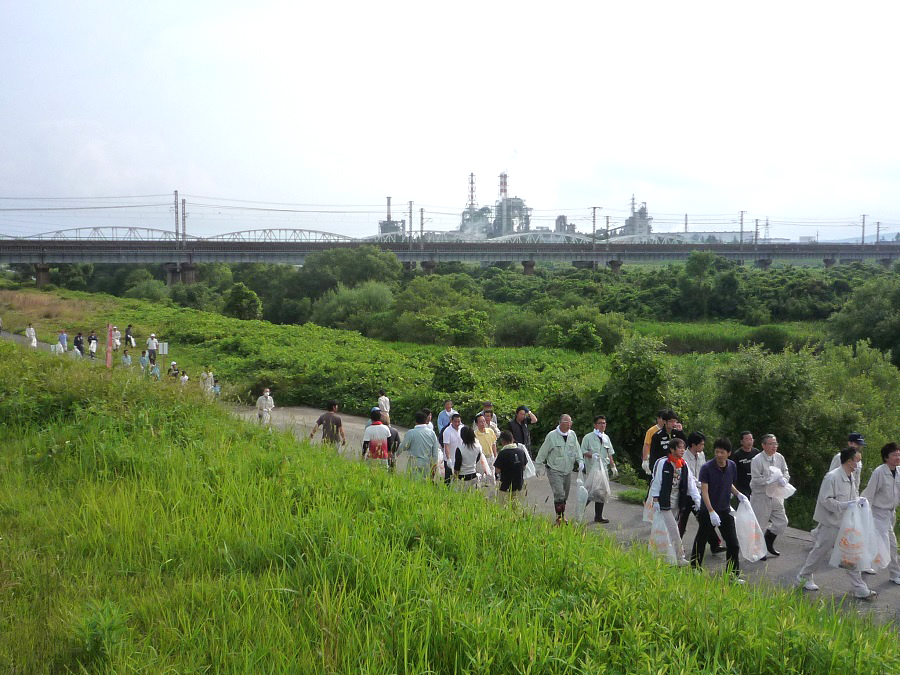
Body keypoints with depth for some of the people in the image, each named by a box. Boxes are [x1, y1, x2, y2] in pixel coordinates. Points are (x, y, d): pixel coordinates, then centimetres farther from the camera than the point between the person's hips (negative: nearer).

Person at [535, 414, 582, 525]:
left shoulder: (573, 435, 6)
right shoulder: (552, 436, -8)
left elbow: (577, 450, 15)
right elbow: (543, 451, -1)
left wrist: (580, 461, 2)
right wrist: (538, 464, 2)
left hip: (568, 471, 5)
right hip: (554, 471, -5)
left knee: (565, 496, 11)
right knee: (559, 494, -16)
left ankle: (562, 516, 25)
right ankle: (559, 517, -10)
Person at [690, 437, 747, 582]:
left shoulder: (732, 466, 1)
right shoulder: (707, 468, -15)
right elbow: (704, 491, -19)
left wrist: (738, 494, -2)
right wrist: (712, 512, -26)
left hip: (725, 510, 5)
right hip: (708, 511, -5)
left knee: (733, 544, 4)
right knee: (700, 542, 6)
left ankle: (733, 574, 16)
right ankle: (694, 570, 21)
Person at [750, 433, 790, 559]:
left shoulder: (779, 458, 2)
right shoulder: (757, 460, -16)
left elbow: (786, 473, 7)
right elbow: (756, 479, -20)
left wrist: (783, 480, -15)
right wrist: (772, 479, -24)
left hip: (775, 496, 6)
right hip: (761, 498, -6)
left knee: (782, 523, 11)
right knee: (759, 525, 4)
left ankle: (769, 544, 35)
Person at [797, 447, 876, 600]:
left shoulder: (850, 478, 7)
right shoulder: (832, 477, -21)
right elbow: (825, 500, -23)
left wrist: (858, 500, -2)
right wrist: (845, 505, -29)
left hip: (846, 523, 8)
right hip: (831, 523, -8)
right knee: (820, 552, 6)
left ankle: (860, 589, 13)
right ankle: (804, 577, 26)